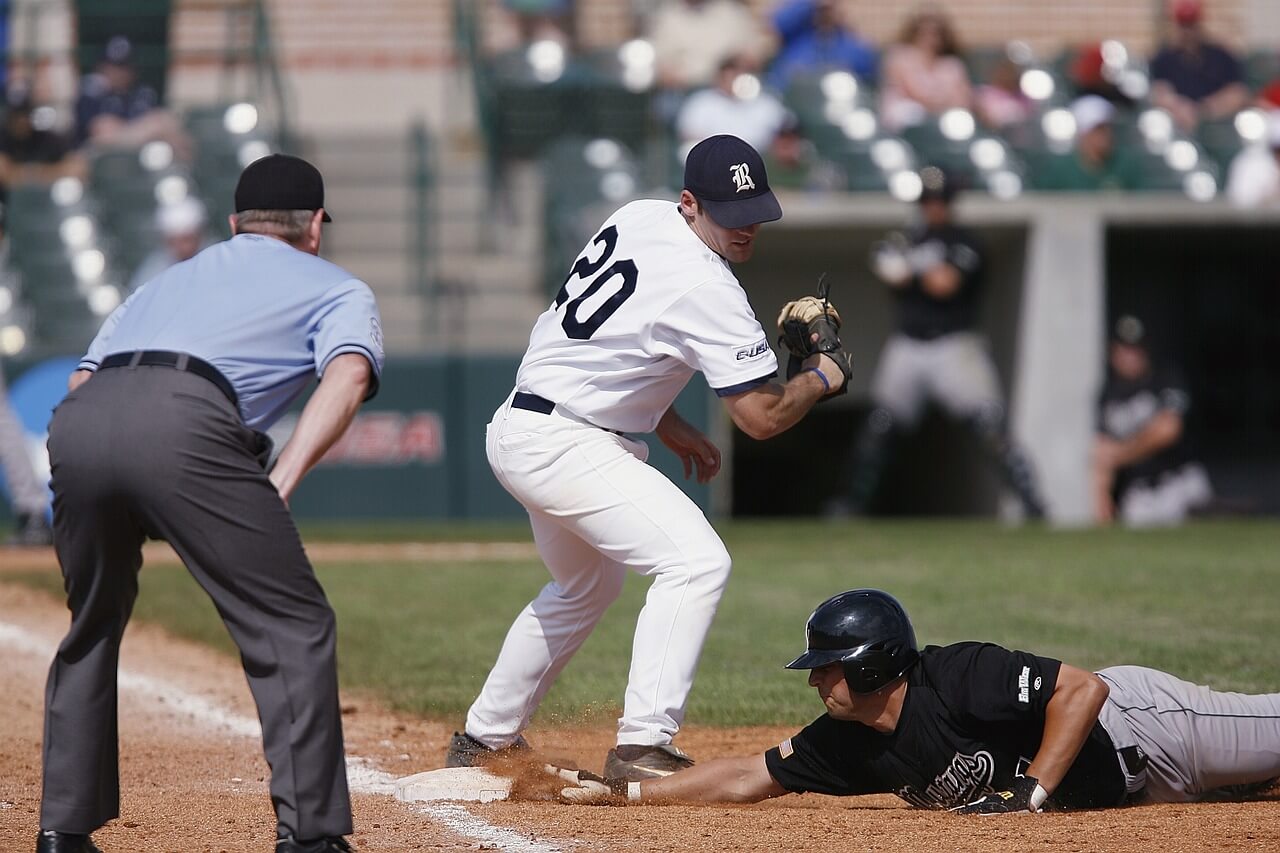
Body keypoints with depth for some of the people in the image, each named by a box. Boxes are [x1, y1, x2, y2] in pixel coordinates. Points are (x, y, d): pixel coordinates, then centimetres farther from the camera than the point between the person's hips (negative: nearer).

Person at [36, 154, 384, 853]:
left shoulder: (172, 278, 40)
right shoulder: (337, 289, 26)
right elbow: (348, 374, 3)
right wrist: (280, 481, -7)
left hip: (77, 425, 5)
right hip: (184, 425, -5)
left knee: (93, 626, 25)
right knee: (293, 625, 2)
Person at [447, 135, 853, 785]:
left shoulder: (638, 217, 7)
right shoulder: (706, 289, -20)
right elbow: (762, 416, -17)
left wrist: (668, 426, 17)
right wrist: (823, 376, 1)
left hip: (517, 432, 10)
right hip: (563, 445, -10)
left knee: (586, 585, 29)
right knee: (696, 561, -18)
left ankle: (483, 740, 38)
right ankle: (642, 747, -24)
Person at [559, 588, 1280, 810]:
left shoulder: (964, 678, -34)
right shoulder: (849, 744, -10)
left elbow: (1084, 688, -35)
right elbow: (749, 778, -5)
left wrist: (1031, 793, -37)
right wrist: (623, 794, -12)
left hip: (1133, 720, -7)